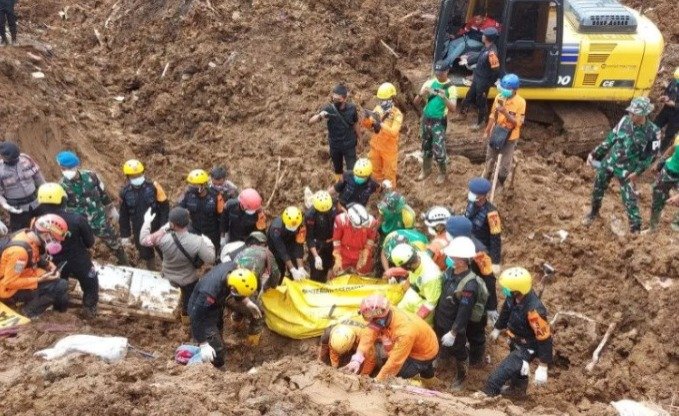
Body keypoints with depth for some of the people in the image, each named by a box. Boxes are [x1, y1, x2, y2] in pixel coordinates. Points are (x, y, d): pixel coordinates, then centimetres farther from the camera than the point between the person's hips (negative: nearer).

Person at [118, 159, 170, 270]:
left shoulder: (153, 186, -16)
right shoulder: (125, 192, -7)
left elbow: (164, 207, -11)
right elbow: (124, 216, 3)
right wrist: (125, 235, 4)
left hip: (156, 228, -2)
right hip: (139, 231, 2)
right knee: (146, 254, 17)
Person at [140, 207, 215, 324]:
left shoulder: (163, 238, -33)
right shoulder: (197, 241, -36)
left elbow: (144, 240, -15)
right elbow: (210, 260, -25)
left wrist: (147, 222, -1)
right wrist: (209, 244, -7)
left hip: (168, 274, 1)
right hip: (188, 278, -1)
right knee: (189, 297, 31)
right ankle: (186, 315, 55)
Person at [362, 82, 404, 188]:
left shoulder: (397, 114, -22)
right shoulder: (378, 109, -7)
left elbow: (393, 132, -36)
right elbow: (365, 125, -3)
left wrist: (380, 124, -48)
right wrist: (367, 117, -26)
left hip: (389, 149, -5)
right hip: (375, 147, 5)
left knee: (389, 173, 13)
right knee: (376, 170, 23)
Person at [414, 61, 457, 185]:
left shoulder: (451, 88, -10)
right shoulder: (429, 83, 0)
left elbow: (453, 108, -20)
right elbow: (416, 102, -2)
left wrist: (444, 97, -36)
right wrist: (422, 94, -24)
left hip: (439, 122, -4)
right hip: (425, 119, 4)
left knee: (438, 150, -4)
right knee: (426, 147, 17)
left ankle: (442, 173, 17)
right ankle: (426, 169, 37)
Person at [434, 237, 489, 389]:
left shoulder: (470, 285, -33)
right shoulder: (449, 271, -8)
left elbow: (464, 312, -30)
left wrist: (453, 332, -26)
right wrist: (436, 317, 16)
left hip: (456, 326, -6)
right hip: (441, 321, 6)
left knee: (459, 352, 18)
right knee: (442, 348, 27)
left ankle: (461, 377, 43)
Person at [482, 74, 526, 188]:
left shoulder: (520, 102, -21)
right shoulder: (499, 97, -8)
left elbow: (518, 123, -23)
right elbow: (493, 115, 4)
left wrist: (505, 112, -35)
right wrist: (487, 131, 8)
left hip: (509, 138, -4)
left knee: (505, 164, 10)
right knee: (489, 159, 22)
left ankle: (500, 184, 32)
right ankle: (485, 180, 45)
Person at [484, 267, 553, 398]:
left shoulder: (533, 310, -41)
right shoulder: (513, 297, -19)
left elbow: (544, 338, -34)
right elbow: (507, 310, 5)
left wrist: (542, 368, -29)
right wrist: (497, 328, 21)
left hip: (526, 347, -8)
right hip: (515, 341, 8)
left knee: (497, 376, -11)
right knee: (516, 366, 34)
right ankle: (518, 389, 61)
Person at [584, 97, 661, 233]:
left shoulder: (653, 131, -16)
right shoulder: (625, 120, -7)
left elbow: (651, 155, -8)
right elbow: (611, 138, 5)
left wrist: (637, 172, -12)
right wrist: (595, 153, 8)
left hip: (627, 169, -4)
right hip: (609, 162, 4)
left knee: (629, 199, -2)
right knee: (598, 189, 19)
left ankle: (636, 229, 11)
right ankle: (594, 212, 46)